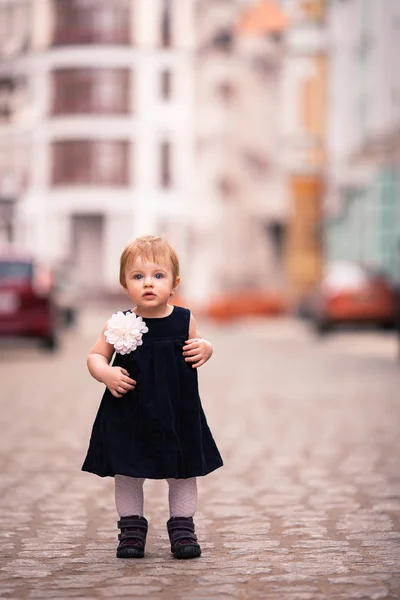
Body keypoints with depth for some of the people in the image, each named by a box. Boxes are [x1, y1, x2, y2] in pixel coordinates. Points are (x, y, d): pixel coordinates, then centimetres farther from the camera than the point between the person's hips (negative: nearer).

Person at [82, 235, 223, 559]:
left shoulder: (184, 319, -4)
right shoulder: (120, 325, -8)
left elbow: (197, 344, 13)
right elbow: (95, 356, 1)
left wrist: (204, 349, -9)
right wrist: (106, 374, -18)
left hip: (178, 414, 1)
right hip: (130, 413, -1)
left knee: (184, 472, 10)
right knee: (128, 474, 8)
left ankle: (183, 526, 24)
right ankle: (132, 527, 23)